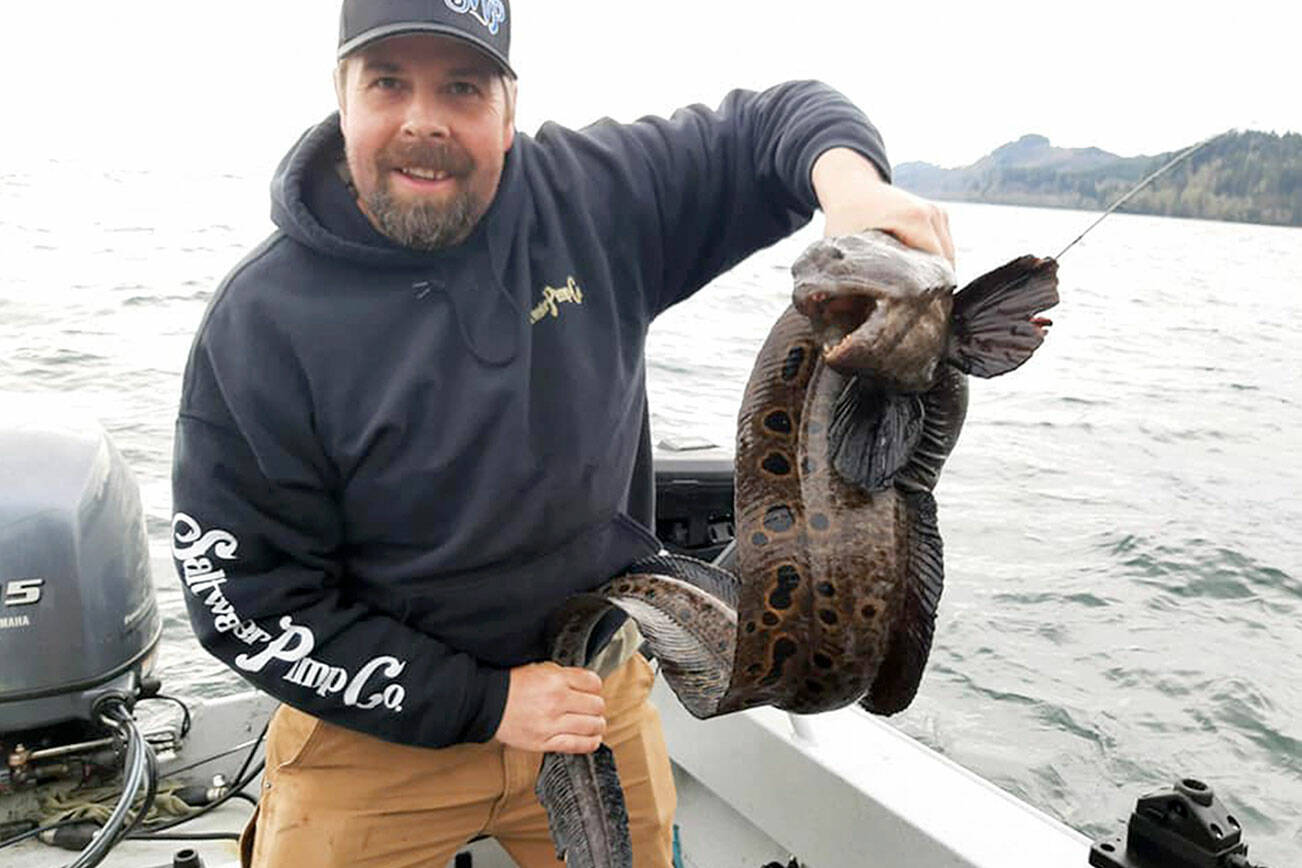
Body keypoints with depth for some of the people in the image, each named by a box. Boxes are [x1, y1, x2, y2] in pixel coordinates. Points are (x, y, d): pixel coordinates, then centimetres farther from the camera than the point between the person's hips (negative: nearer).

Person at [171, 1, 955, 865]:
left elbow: (771, 124, 0)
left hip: (602, 695, 3)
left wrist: (848, 178, -25)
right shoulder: (258, 324, -17)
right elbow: (248, 601, -14)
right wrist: (483, 703, -16)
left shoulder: (594, 195, -11)